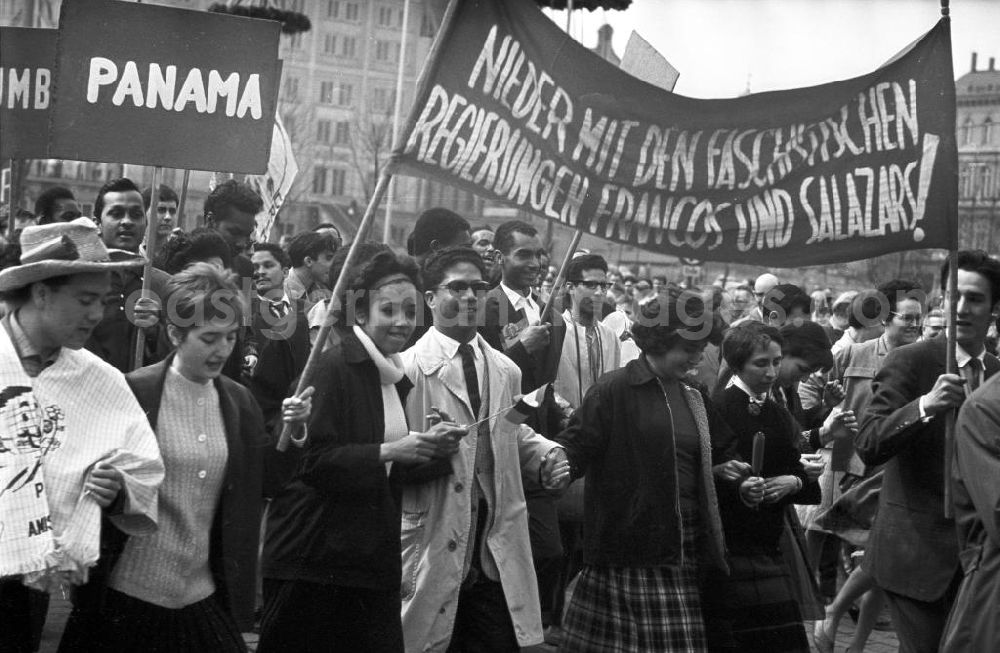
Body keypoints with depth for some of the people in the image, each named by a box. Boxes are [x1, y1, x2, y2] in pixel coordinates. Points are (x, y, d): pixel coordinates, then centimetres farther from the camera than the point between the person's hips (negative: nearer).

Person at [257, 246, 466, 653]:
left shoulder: (397, 377, 14)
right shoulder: (334, 367, -10)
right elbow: (312, 461, -16)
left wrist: (431, 448, -1)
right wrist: (387, 452, -21)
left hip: (374, 556, 7)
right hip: (313, 557, -7)